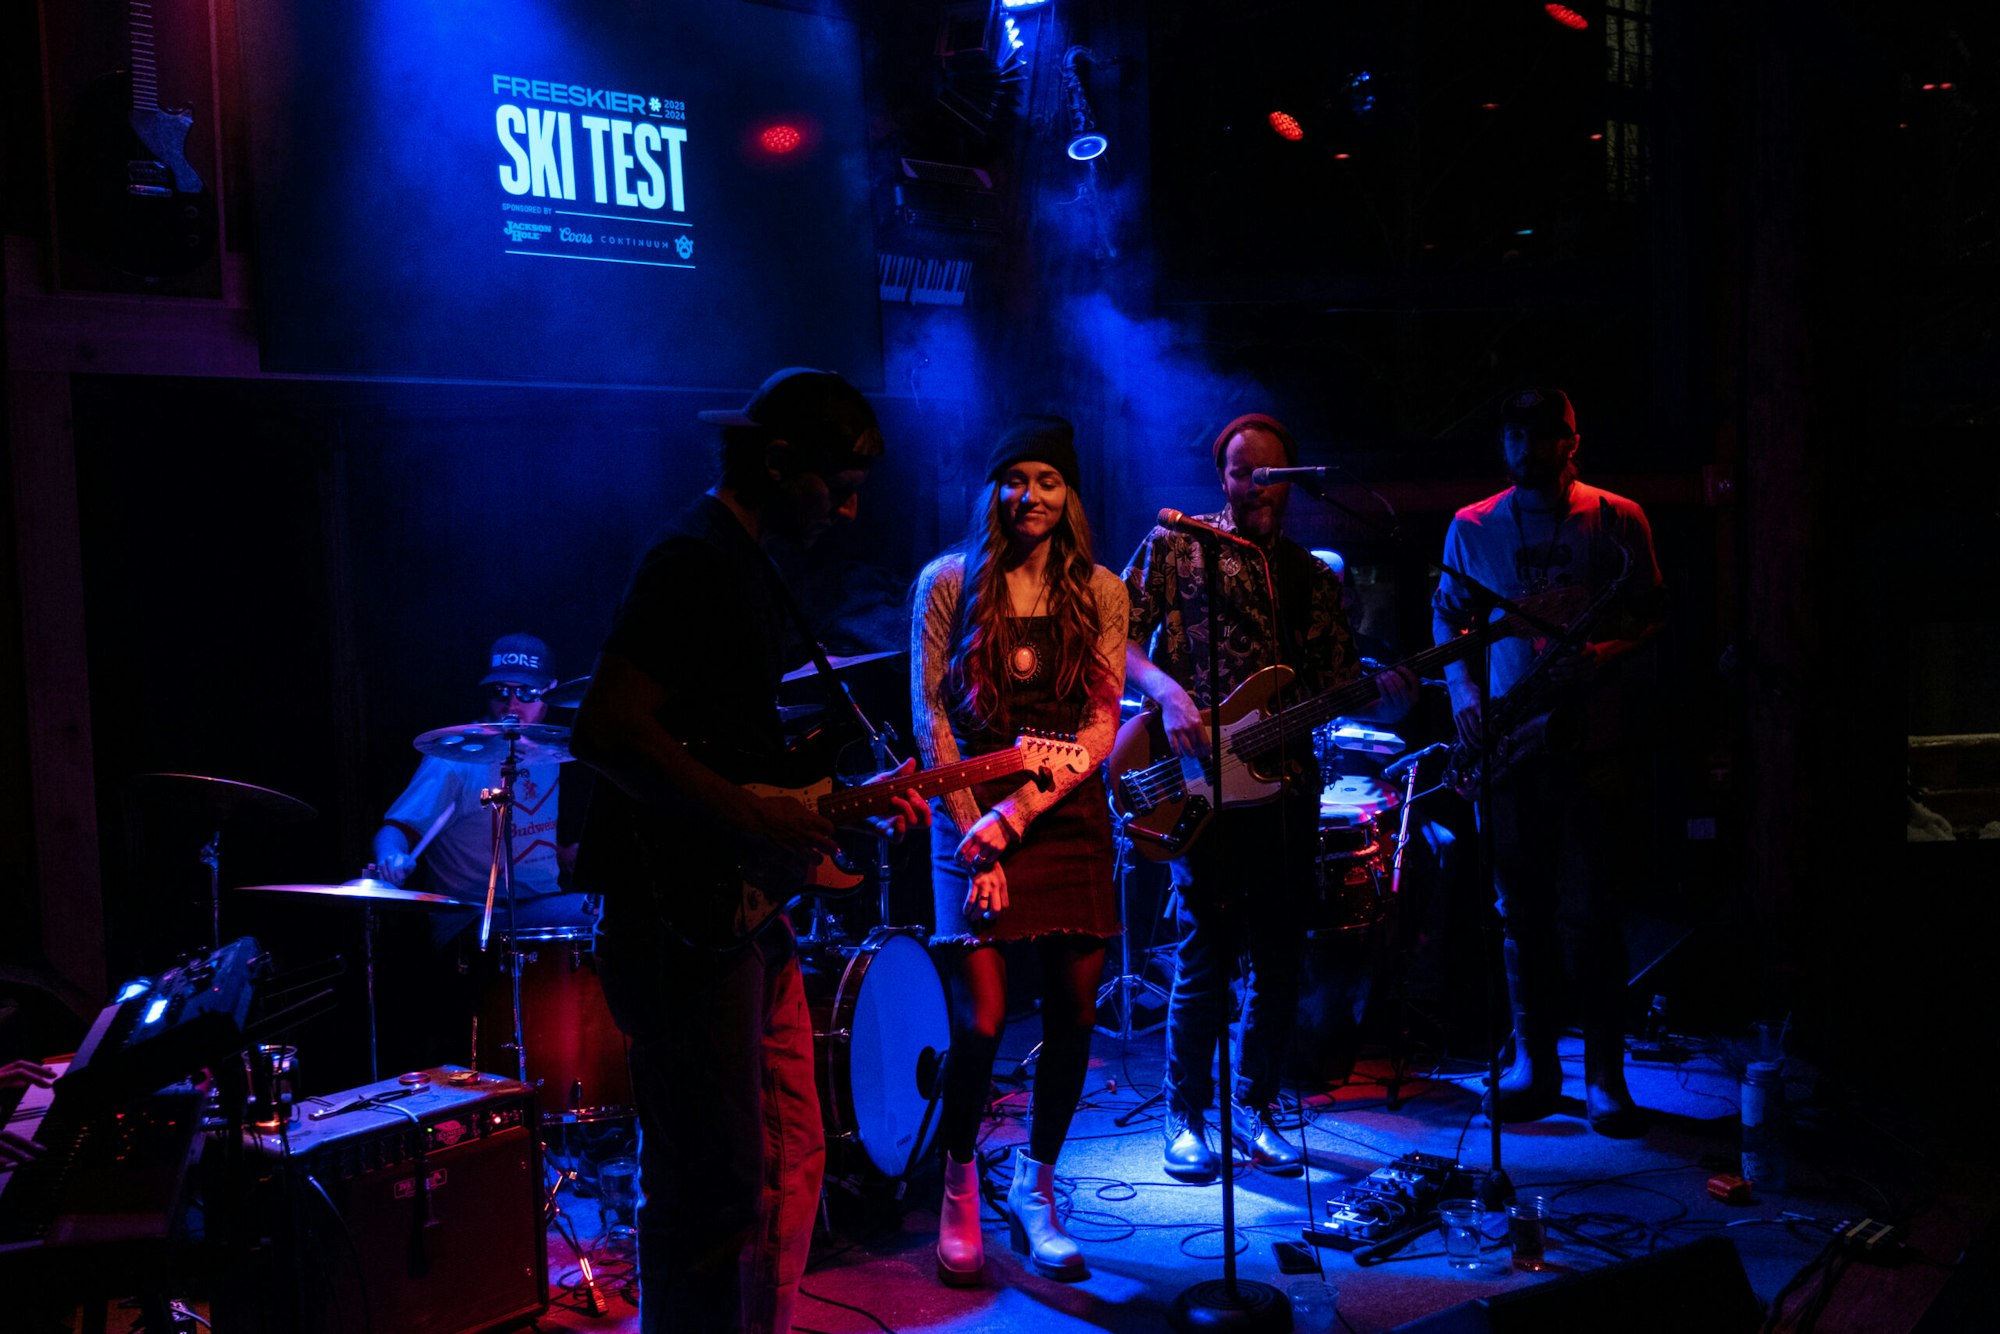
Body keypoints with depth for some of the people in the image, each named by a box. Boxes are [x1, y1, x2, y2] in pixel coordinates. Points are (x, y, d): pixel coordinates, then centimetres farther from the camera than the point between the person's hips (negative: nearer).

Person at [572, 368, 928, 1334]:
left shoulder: (746, 565, 17)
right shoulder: (692, 561, -14)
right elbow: (606, 729, -26)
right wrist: (750, 821, -23)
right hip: (682, 918, -10)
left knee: (790, 1162, 17)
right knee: (716, 1192, -3)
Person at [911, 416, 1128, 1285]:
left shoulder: (1099, 593, 6)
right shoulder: (949, 582, 1)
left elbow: (1102, 725, 0)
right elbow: (931, 717, -2)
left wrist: (1022, 808, -13)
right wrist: (976, 833, -9)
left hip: (1069, 814, 3)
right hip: (974, 811, -2)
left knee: (1074, 1013, 3)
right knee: (982, 1021, -9)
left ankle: (1034, 1190, 24)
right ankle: (958, 1194, 16)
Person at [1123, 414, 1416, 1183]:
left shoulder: (1314, 579, 17)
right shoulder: (1176, 545, 5)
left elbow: (1340, 687, 14)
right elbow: (1119, 638, -2)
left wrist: (1386, 694, -7)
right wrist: (1168, 693, -18)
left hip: (1288, 785, 4)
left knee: (1280, 959, 7)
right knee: (1208, 950, -5)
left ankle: (1254, 1109, 22)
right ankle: (1187, 1116, 11)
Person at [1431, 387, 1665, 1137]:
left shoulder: (1617, 520, 3)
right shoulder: (1472, 527, 9)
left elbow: (1652, 612, 6)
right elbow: (1448, 615, 16)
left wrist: (1610, 651, -13)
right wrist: (1464, 690, 2)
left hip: (1591, 737, -2)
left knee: (1589, 909, -5)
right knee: (1521, 907, 6)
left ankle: (1605, 1072, 6)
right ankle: (1533, 1061, 18)